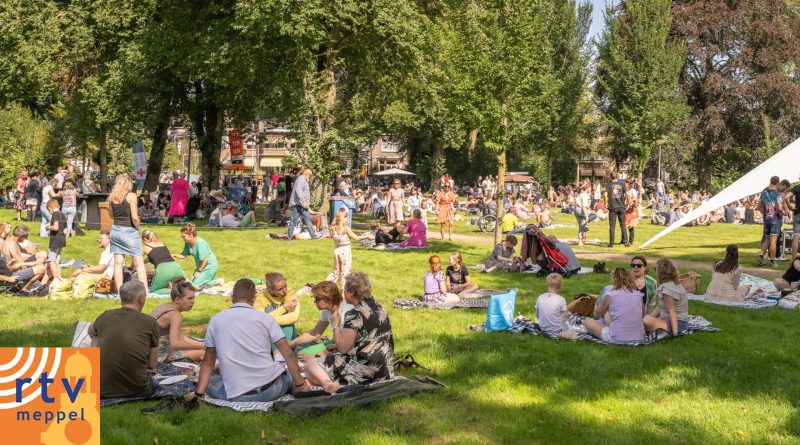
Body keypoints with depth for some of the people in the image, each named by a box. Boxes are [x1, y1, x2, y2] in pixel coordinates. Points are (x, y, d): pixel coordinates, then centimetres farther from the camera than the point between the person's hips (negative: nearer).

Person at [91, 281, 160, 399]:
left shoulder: (106, 316, 4)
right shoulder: (150, 322, -4)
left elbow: (91, 333, 30)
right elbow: (152, 364, 4)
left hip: (102, 390, 1)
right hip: (136, 390, -1)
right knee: (152, 384, 33)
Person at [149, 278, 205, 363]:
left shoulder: (166, 306, 9)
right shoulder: (175, 315, -19)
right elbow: (175, 344, -32)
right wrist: (202, 346, -30)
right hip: (159, 355, -10)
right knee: (203, 353, -12)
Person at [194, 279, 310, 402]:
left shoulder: (215, 320, 7)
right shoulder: (265, 318, 2)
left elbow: (208, 361, 13)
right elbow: (288, 354, 0)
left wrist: (199, 393, 19)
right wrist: (300, 384, 8)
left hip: (236, 395, 0)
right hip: (271, 389, 1)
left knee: (209, 378, 27)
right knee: (291, 373, 31)